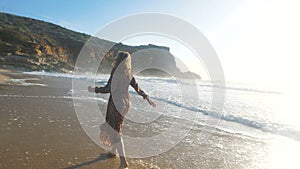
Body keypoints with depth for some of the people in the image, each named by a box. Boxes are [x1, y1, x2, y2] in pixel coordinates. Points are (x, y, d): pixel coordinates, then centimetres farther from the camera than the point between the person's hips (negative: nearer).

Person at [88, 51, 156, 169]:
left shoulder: (116, 72, -16)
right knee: (113, 127, 25)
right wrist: (148, 99, 17)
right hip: (125, 103, 8)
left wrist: (94, 90, -3)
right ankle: (114, 151, 42)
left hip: (116, 103, -8)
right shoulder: (129, 75, 4)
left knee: (115, 131, 2)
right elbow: (138, 89, 7)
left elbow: (108, 89, -17)